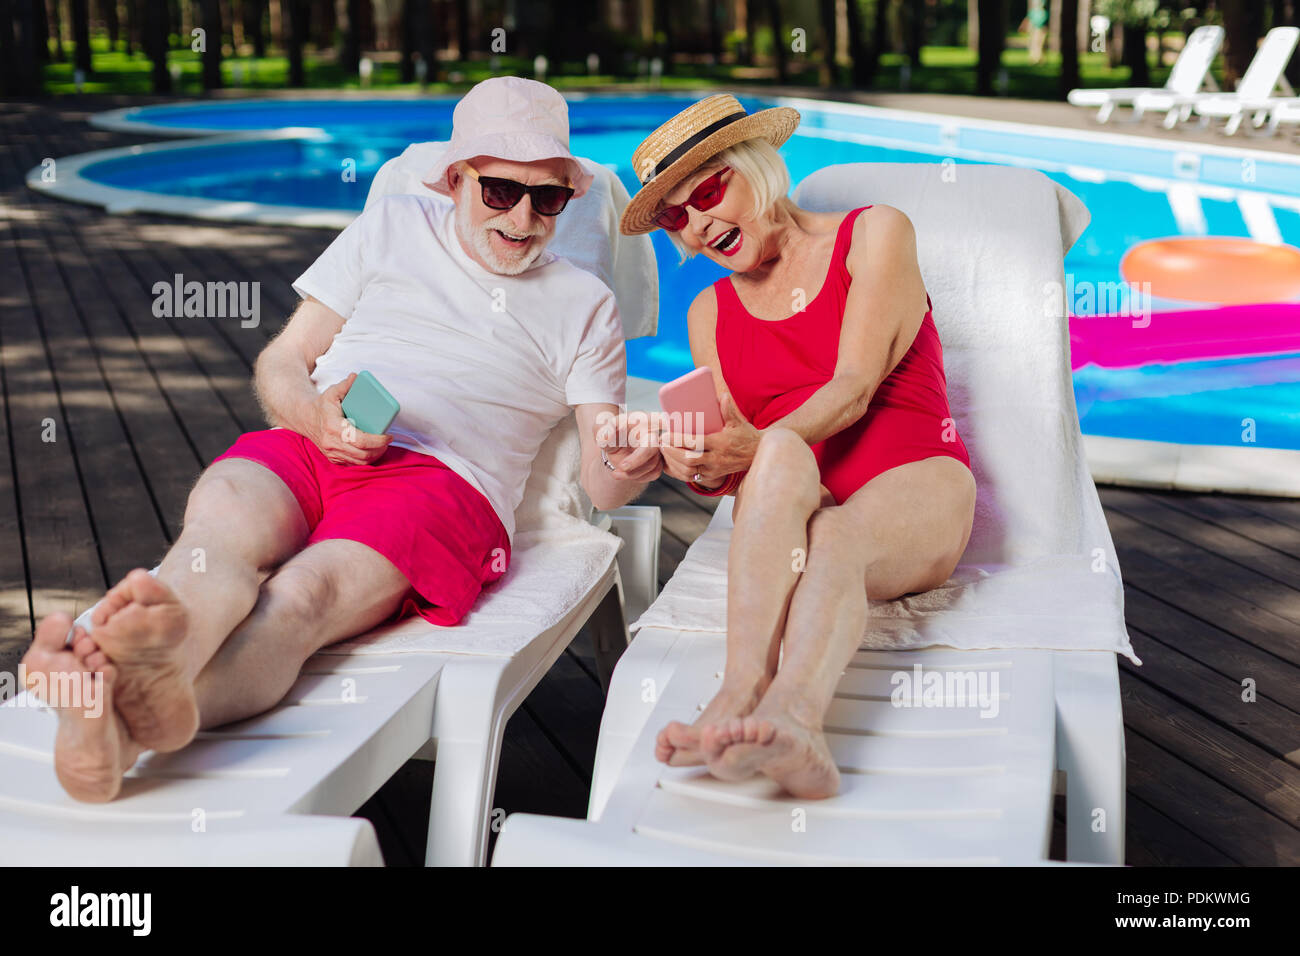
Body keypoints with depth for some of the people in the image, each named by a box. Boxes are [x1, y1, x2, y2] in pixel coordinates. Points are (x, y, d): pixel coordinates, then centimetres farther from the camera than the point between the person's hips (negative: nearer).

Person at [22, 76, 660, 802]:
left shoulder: (584, 305, 20)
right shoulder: (394, 227, 23)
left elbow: (600, 482, 11)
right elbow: (280, 365, 21)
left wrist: (631, 464, -15)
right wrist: (314, 416, -5)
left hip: (443, 478, -2)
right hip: (307, 449, 2)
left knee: (305, 595, -36)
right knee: (223, 518, -36)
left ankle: (134, 724, -66)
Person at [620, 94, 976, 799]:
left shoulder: (873, 234, 6)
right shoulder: (710, 313, 19)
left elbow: (854, 388, -7)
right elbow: (743, 459, 11)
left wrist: (756, 446, -25)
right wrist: (700, 469, -14)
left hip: (913, 486, -2)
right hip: (787, 506, 2)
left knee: (834, 541, -38)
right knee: (785, 456, -35)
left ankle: (790, 720, -66)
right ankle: (744, 692, -56)